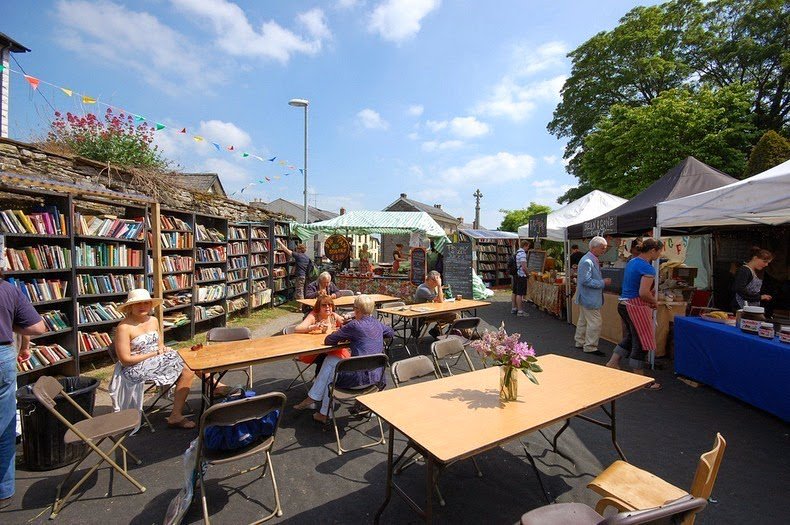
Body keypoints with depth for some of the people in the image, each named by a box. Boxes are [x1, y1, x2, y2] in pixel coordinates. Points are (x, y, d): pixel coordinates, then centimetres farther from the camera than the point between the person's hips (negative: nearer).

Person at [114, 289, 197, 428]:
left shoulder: (153, 320, 7)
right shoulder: (124, 327, -15)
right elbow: (125, 360, -17)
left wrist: (163, 348, -6)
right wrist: (155, 353, -15)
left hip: (158, 360, 7)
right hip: (138, 369, -7)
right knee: (187, 372, -20)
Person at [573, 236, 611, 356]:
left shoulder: (593, 260, 10)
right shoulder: (587, 261, -22)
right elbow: (586, 281, -25)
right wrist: (603, 282, -19)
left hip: (587, 297, 11)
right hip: (590, 298, -11)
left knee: (583, 321, 19)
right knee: (595, 323, -3)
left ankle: (580, 342, 31)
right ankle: (590, 347, 8)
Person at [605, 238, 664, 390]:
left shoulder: (632, 262, 11)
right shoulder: (648, 268, -18)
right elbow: (643, 293, -25)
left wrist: (649, 298, 15)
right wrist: (654, 302, -6)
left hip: (623, 304, 9)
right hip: (636, 307, -9)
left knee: (630, 337, 21)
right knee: (641, 342, 2)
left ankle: (613, 363, 24)